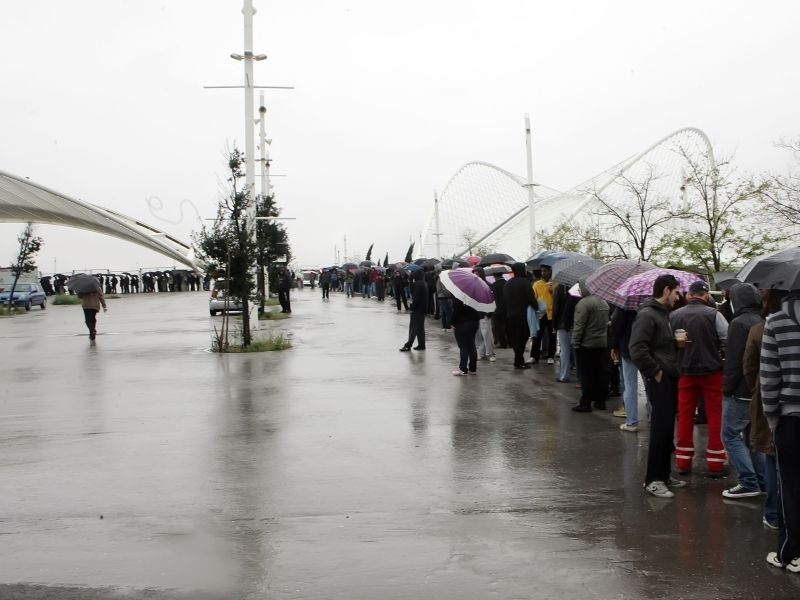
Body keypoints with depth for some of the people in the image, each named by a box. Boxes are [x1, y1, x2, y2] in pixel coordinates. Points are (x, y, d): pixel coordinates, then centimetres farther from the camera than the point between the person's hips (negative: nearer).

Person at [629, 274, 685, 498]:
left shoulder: (664, 313, 17)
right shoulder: (647, 315, -14)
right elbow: (637, 348, -24)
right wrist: (654, 371, -18)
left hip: (670, 378, 10)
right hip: (659, 379, -10)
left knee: (667, 428, 14)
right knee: (661, 427, -8)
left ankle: (664, 475, 23)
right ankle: (653, 479, -1)